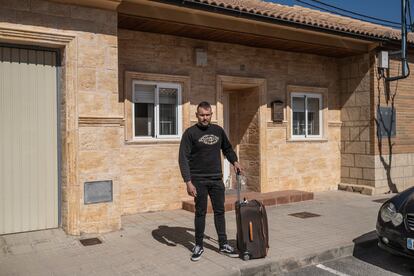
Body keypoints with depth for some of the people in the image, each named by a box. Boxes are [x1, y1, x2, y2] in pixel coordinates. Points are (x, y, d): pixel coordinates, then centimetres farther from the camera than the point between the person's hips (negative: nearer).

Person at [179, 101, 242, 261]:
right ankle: (199, 246, 18)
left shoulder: (218, 130, 7)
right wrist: (188, 182, -16)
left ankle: (223, 245, 19)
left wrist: (234, 161, 8)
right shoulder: (190, 133, -7)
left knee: (219, 212, 8)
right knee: (200, 213, 5)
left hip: (217, 179, 4)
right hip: (198, 180, -4)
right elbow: (183, 159, -10)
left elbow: (227, 148, 23)